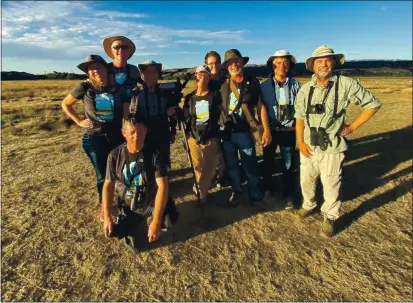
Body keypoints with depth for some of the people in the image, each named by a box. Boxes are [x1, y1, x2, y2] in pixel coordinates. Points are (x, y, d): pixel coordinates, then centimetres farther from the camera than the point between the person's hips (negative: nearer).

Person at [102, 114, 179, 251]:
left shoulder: (153, 154, -17)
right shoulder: (115, 155, -9)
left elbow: (162, 186, -23)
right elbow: (108, 185, -2)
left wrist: (156, 221, -30)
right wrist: (107, 217, -10)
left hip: (152, 205, -2)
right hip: (129, 209, 2)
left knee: (168, 218, -31)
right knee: (136, 244, -14)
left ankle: (148, 222, 7)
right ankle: (140, 224, 22)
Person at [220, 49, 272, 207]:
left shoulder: (253, 83, 0)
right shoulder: (223, 86, 5)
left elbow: (261, 107, 0)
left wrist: (266, 130, -4)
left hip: (245, 131, -2)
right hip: (227, 132, 2)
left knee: (251, 166, 4)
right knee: (231, 165, 13)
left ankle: (256, 196, 24)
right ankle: (236, 192, 34)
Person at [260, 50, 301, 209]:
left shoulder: (295, 84, -1)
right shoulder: (265, 85, -3)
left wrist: (297, 126, -3)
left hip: (289, 131, 0)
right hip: (270, 130, 0)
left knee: (288, 165, 7)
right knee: (268, 162, 15)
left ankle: (288, 195, 24)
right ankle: (267, 189, 37)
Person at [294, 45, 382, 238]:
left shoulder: (346, 85, -9)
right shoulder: (305, 90, 2)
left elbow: (373, 104, -1)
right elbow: (299, 118, 5)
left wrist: (353, 127, -4)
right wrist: (300, 142, -2)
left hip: (332, 147, -3)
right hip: (308, 146, 4)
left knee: (331, 185, 7)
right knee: (306, 180, 18)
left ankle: (330, 218, 29)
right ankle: (309, 205, 44)